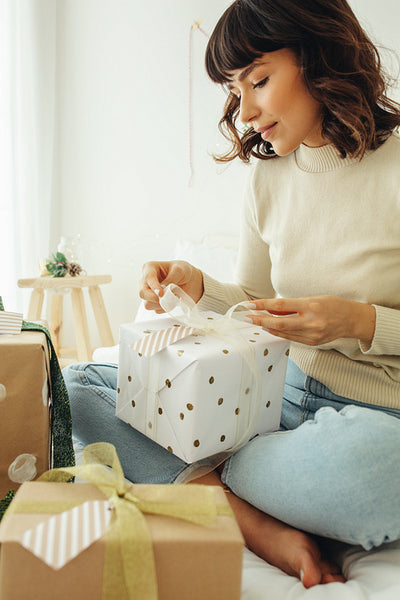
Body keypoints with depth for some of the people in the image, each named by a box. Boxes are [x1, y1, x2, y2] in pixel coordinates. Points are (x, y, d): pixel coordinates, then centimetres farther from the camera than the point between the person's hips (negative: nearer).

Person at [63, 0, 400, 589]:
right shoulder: (267, 176, 5)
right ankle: (262, 528, -19)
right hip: (285, 390, 6)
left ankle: (199, 476, -12)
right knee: (78, 386, -7)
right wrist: (199, 288, -7)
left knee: (352, 457, -44)